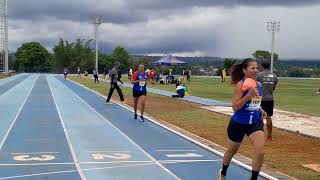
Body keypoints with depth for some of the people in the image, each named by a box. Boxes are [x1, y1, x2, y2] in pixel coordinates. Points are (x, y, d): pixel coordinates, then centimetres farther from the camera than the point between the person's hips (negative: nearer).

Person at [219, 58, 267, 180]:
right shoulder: (240, 85, -19)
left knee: (260, 152, -16)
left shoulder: (258, 84, 0)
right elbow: (235, 107, -25)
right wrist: (248, 94, -34)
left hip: (255, 122, 4)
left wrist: (260, 110, 1)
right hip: (238, 123, -4)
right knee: (232, 151, 18)